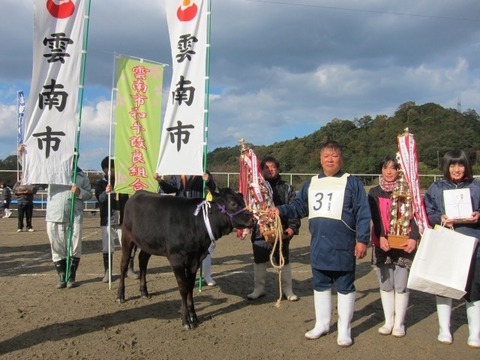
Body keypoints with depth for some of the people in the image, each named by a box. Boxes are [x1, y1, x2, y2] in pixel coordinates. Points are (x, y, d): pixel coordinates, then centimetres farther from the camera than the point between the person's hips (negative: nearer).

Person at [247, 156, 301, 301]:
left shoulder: (287, 188, 3)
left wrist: (292, 227, -12)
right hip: (260, 231, 1)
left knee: (284, 261, 11)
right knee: (259, 262, 11)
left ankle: (287, 290, 25)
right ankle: (259, 289, 26)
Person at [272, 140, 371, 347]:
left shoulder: (352, 183, -5)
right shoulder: (311, 183, 10)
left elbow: (363, 214, -8)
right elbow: (299, 206, 12)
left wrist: (362, 240, -12)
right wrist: (281, 210, -6)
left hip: (343, 248, -5)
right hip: (318, 247, 5)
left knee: (345, 287, 7)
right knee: (320, 285, 16)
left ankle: (344, 329, 21)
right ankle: (322, 324, 32)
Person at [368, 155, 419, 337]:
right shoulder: (374, 192, 6)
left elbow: (414, 216, -4)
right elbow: (375, 217, -3)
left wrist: (413, 237, -18)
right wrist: (381, 237, -18)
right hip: (382, 243, 1)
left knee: (401, 285, 1)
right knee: (385, 284, 7)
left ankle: (399, 323, 14)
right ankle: (388, 321, 18)